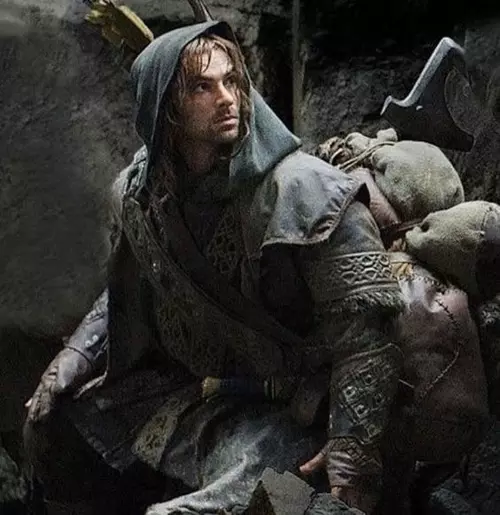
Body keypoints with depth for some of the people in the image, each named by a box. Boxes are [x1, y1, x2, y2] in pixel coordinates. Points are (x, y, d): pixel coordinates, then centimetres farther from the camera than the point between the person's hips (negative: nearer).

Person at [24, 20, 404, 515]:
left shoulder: (302, 190, -23)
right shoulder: (139, 192, -3)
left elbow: (366, 322, -24)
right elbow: (125, 296, 14)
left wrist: (351, 449, -29)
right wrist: (71, 361, 3)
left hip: (286, 406, -6)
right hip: (186, 387, 7)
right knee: (53, 425, 16)